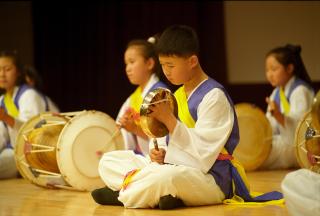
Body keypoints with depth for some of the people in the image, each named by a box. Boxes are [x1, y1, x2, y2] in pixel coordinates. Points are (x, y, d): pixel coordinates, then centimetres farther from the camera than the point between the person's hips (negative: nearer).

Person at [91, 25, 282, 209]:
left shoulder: (214, 96, -11)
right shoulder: (178, 95, 15)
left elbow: (203, 154, -19)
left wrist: (168, 118, -20)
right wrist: (161, 152, -4)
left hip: (210, 178, -9)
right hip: (174, 168, 9)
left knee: (169, 176, -43)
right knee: (109, 161, 8)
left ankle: (122, 194, -12)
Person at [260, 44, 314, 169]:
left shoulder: (301, 91, -16)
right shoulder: (277, 93, 13)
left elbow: (299, 128, -29)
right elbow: (271, 128, 14)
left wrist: (278, 116, -46)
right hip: (284, 142, 10)